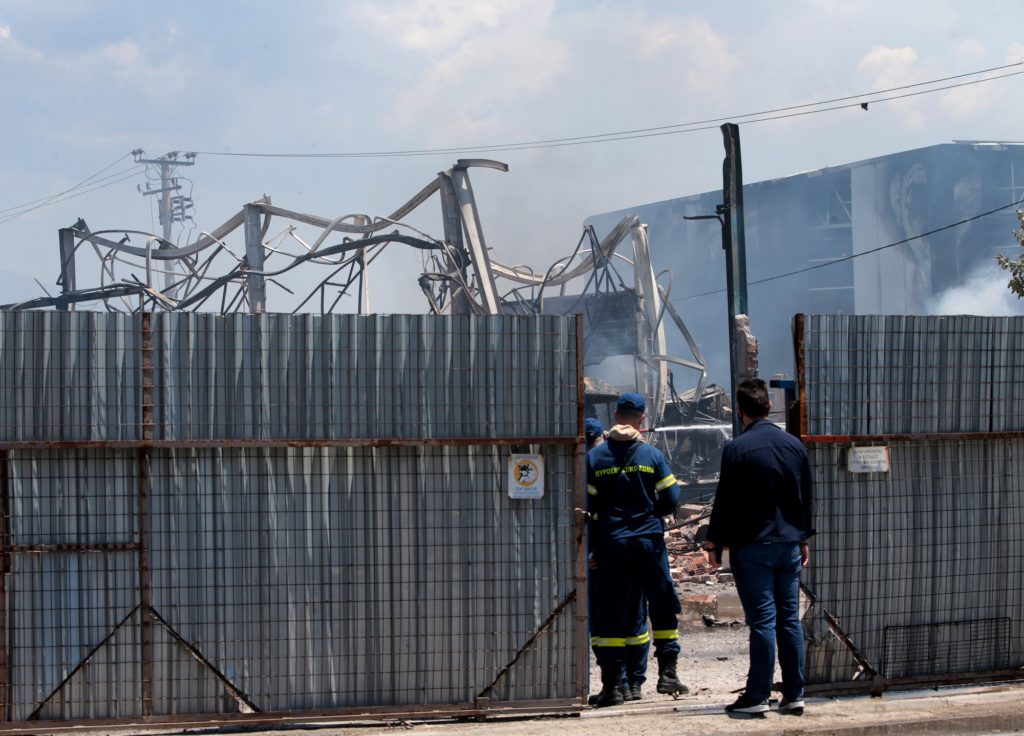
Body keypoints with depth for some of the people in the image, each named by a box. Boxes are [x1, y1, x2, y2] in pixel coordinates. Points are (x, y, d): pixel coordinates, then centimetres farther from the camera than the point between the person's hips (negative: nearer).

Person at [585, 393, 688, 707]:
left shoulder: (595, 457, -1)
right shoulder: (651, 454, -2)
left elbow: (586, 505, -3)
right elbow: (671, 500, -1)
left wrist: (592, 547, 6)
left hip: (611, 543, 1)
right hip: (649, 540, -1)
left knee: (612, 613, 3)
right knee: (662, 608, 12)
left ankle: (611, 684, 1)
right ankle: (667, 673, 8)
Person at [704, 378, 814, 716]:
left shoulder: (737, 449, -11)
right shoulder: (794, 445, 7)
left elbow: (725, 502, -9)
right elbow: (808, 497, 14)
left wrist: (715, 543, 1)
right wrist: (803, 537, 23)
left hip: (752, 547, -5)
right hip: (789, 545, 5)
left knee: (762, 621, -5)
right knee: (790, 619, 8)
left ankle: (757, 696, -3)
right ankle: (794, 694, 9)